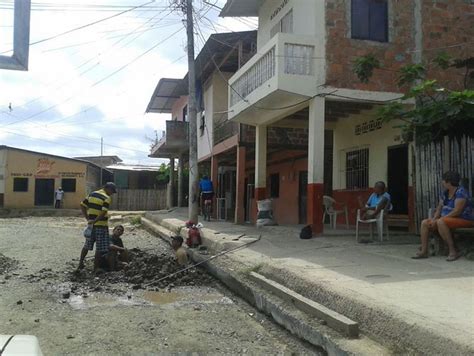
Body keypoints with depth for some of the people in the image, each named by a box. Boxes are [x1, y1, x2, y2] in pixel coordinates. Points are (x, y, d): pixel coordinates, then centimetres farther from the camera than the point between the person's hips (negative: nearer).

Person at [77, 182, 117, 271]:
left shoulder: (92, 194, 11)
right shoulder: (107, 198, -12)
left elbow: (82, 205, 10)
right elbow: (103, 212, -25)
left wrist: (88, 219, 6)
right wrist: (95, 221, -17)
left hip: (91, 224, 7)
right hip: (101, 225, -7)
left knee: (87, 245, 21)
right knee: (100, 249, 3)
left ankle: (80, 263, 27)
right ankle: (95, 268, 8)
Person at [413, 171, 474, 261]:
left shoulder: (460, 192, -18)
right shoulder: (445, 192, 9)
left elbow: (457, 211, -26)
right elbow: (439, 208, 10)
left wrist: (438, 219, -24)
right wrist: (434, 219, -10)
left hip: (463, 220, -9)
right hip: (446, 220, 9)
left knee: (440, 222, -35)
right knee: (424, 223, -4)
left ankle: (453, 251, -31)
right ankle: (424, 251, -10)